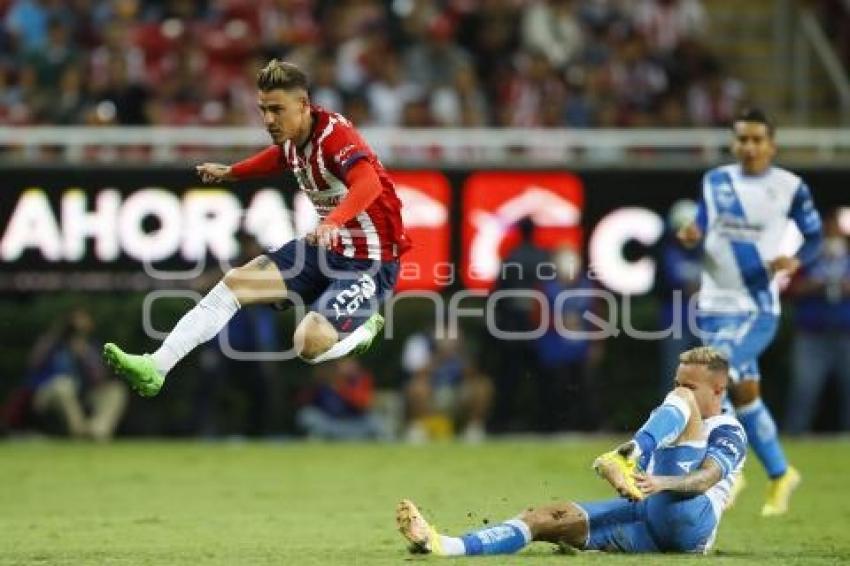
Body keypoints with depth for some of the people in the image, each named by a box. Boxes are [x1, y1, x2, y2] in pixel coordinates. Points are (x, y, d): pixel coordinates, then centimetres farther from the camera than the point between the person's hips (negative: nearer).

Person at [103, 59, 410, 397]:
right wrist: (230, 173, 28)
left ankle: (366, 328, 7)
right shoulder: (291, 139, 1)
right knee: (236, 283, -2)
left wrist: (333, 221, -64)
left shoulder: (335, 135, -26)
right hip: (329, 248, 9)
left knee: (310, 344, -26)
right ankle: (156, 368, -3)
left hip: (371, 263, -9)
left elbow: (369, 184, -47)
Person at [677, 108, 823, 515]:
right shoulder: (715, 181, 6)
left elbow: (814, 236, 3)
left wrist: (795, 260, -17)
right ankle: (780, 474, 28)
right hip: (715, 303, 5)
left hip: (758, 305, -5)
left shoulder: (790, 187, -5)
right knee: (743, 391, 12)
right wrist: (692, 237, -12)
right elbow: (703, 231, 11)